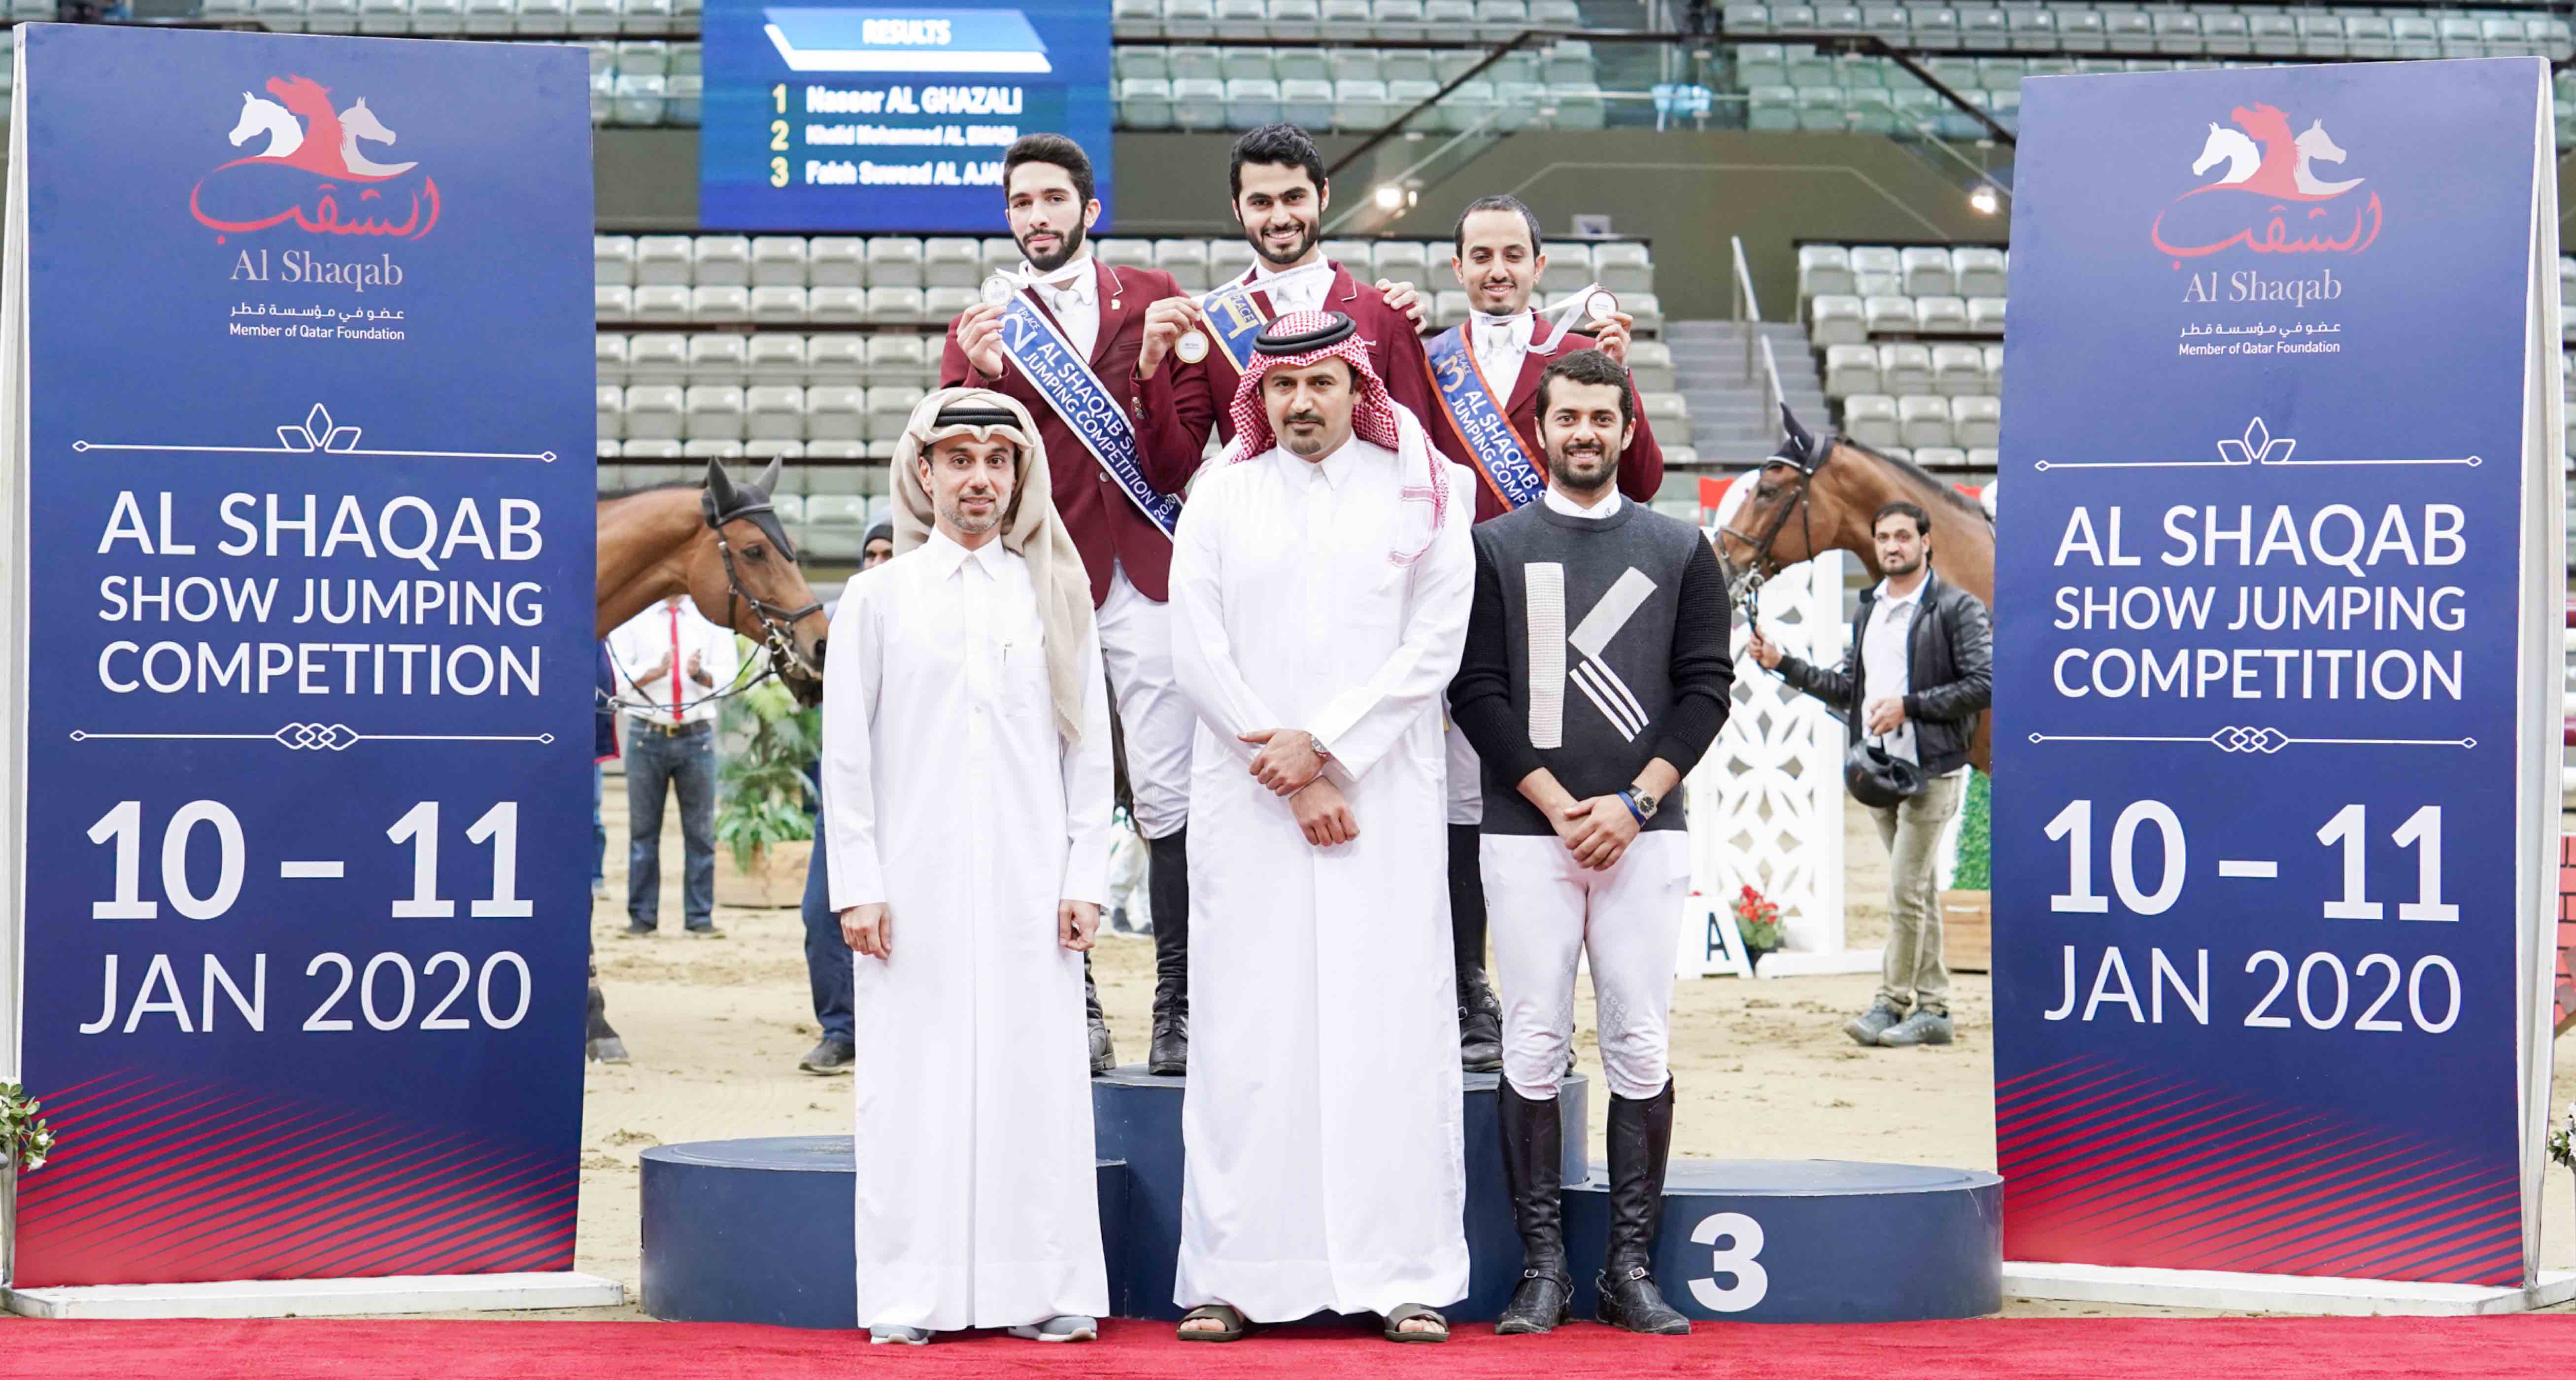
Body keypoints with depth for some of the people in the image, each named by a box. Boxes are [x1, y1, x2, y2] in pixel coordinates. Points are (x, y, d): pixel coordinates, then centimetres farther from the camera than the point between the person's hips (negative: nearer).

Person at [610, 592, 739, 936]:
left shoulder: (711, 615, 8)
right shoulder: (633, 616, 5)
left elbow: (727, 673, 0)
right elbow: (617, 671, -5)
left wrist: (700, 675, -21)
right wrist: (655, 672, -22)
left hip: (697, 738, 1)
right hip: (647, 736, -1)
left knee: (700, 830, 2)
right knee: (643, 829, 3)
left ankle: (700, 915, 6)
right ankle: (642, 915, 7)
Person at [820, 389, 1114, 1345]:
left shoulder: (1056, 596, 12)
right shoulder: (878, 598, 7)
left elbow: (1089, 750, 11)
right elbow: (845, 753, 5)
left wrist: (1084, 880, 3)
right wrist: (858, 885, -3)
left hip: (1030, 890, 1)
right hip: (915, 887, -1)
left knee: (1036, 1076, -2)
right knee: (915, 1078, -2)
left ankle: (1044, 1291, 4)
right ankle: (910, 1295, 4)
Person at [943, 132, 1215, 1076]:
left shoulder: (1153, 301, 9)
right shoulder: (985, 325, 11)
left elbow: (1176, 464, 3)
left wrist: (1153, 365, -12)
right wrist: (976, 373, -17)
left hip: (1145, 576, -1)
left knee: (1169, 795, -5)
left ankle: (1178, 1005, -1)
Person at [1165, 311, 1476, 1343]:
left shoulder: (1421, 496, 6)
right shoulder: (1219, 501, 9)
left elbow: (1433, 650, -1)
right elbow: (1199, 658, 2)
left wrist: (1324, 744, -9)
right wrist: (1293, 783, -6)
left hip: (1385, 800, 0)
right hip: (1248, 800, 1)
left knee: (1391, 1026, -3)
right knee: (1247, 1030, -2)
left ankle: (1403, 1276, 0)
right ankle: (1232, 1277, 0)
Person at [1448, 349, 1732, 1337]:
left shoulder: (1681, 551, 11)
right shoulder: (1493, 548, 8)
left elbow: (1707, 689, 5)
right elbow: (1477, 692, 1)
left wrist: (1631, 803, -7)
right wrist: (1560, 807, -8)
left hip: (1643, 833, 1)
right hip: (1526, 832, -1)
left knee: (1642, 1047, -1)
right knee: (1534, 1046, -2)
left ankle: (1632, 1266, 4)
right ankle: (1542, 1265, 3)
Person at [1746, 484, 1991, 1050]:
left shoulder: (1957, 608, -7)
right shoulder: (1869, 610, 15)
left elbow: (1984, 685, -13)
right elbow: (1850, 687, 22)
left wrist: (1910, 705, -18)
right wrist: (1782, 663, 14)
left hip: (1930, 770, -7)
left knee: (1905, 890, -10)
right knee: (1919, 891, 11)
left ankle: (1892, 1001, -4)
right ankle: (1933, 1008, 16)